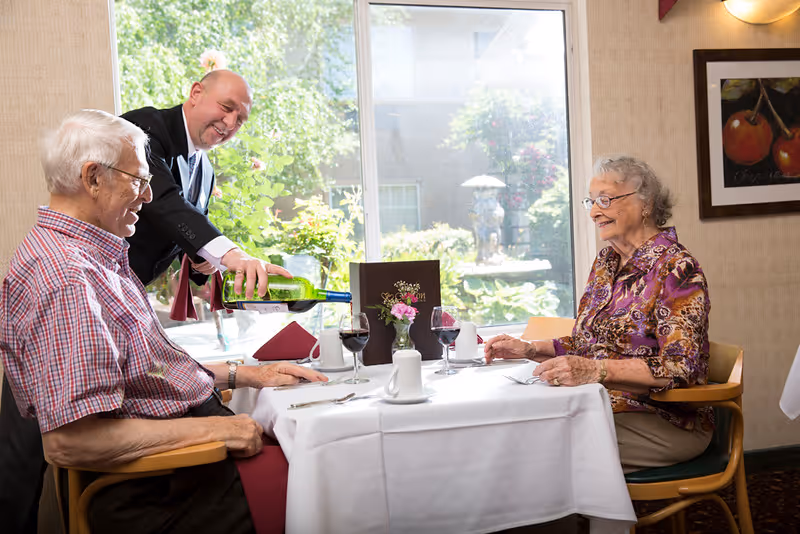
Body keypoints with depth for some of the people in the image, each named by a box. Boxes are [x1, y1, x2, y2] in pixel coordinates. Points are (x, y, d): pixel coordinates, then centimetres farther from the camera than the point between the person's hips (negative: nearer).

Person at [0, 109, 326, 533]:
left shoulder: (99, 257, 15)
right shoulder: (65, 278, -20)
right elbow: (68, 442, -27)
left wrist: (245, 374, 15)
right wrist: (210, 428, -21)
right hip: (160, 493, -10)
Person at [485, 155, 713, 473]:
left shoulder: (675, 268, -12)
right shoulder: (606, 261, 13)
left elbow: (680, 366, -22)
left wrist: (596, 370, -32)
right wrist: (529, 349, 6)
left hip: (666, 422, -7)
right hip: (605, 408, 7)